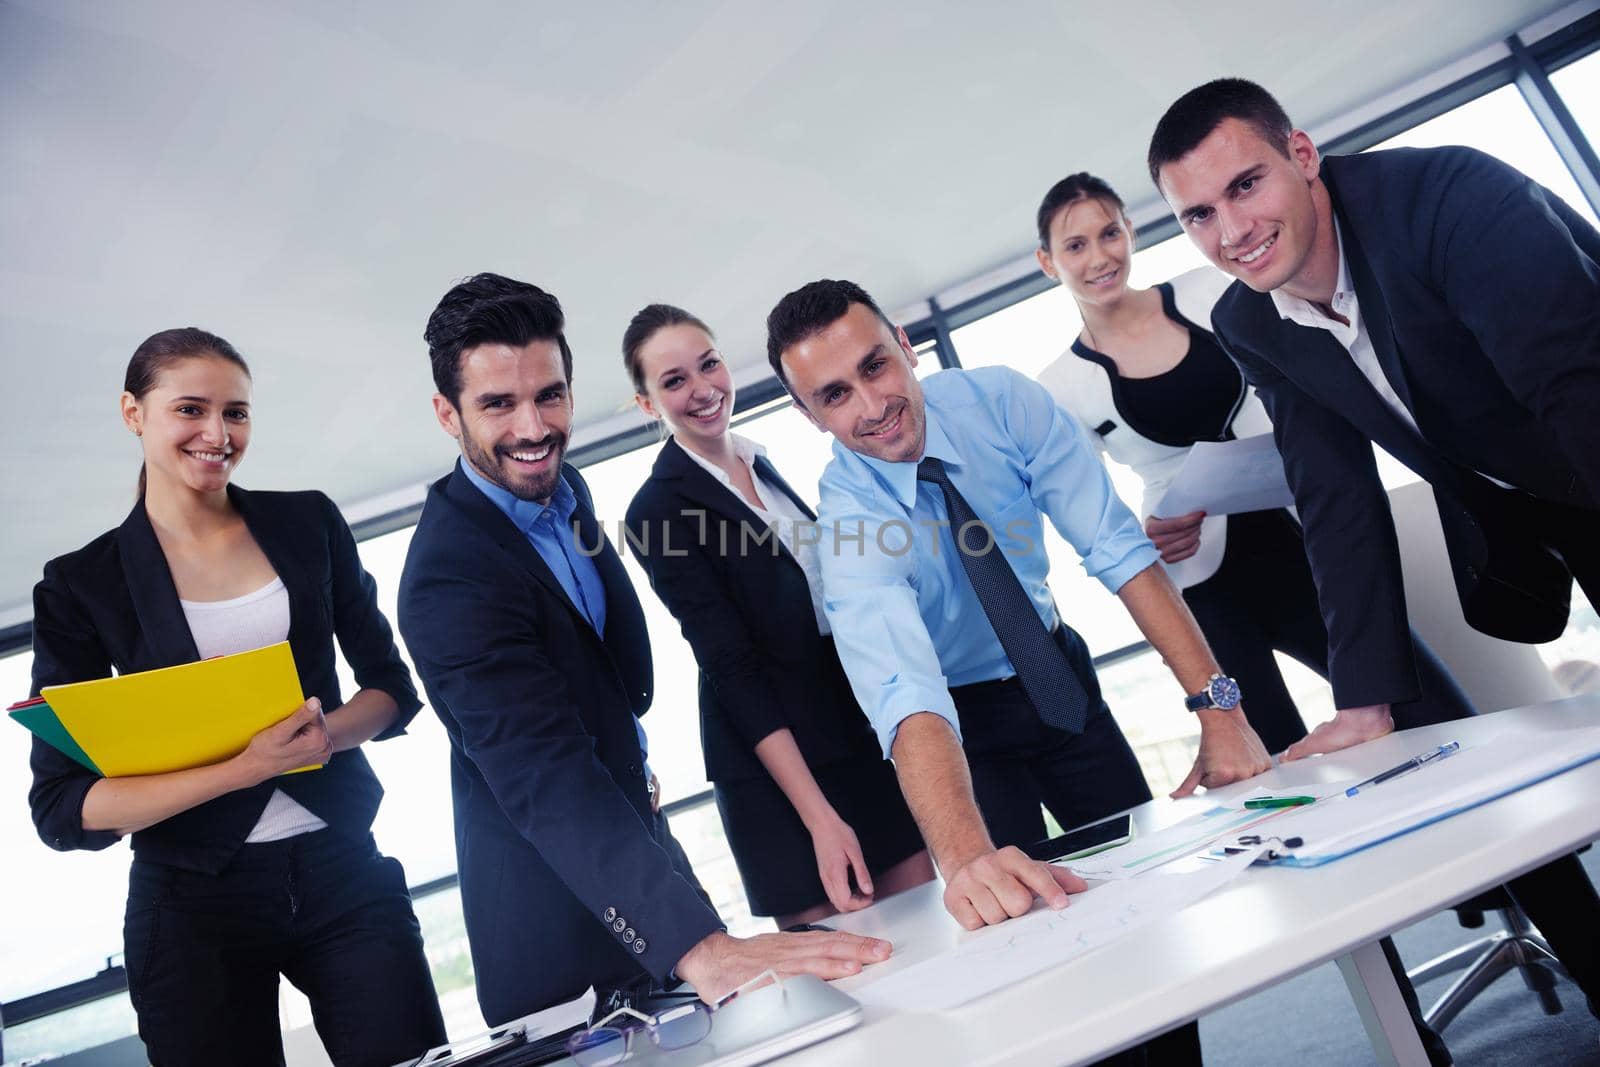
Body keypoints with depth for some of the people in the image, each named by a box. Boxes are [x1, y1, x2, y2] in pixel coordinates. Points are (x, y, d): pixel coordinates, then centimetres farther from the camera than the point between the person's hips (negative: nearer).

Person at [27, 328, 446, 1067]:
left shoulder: (308, 524, 2)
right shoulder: (81, 584, -2)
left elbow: (391, 685, 7)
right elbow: (61, 808, -6)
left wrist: (326, 734, -15)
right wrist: (243, 769, -20)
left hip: (342, 870, 2)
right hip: (195, 902, -1)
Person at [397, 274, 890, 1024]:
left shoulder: (564, 488, -1)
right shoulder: (449, 577, -27)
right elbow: (544, 777, -38)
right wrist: (698, 944, -47)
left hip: (629, 830, 8)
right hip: (560, 917, -7)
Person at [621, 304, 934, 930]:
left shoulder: (760, 464, 8)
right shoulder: (657, 512, -13)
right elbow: (732, 668, -17)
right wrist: (819, 817, -19)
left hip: (863, 730, 7)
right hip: (774, 763, -6)